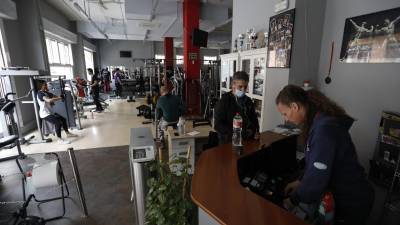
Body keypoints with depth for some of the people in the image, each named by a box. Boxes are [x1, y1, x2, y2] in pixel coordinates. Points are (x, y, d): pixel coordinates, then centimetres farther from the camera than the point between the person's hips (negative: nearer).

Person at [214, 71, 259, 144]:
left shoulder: (248, 101, 11)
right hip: (228, 141, -4)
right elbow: (218, 125, -10)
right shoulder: (224, 101, -5)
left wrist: (255, 132, 3)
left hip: (247, 140, 4)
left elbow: (254, 119, 22)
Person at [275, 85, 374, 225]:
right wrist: (300, 181, 5)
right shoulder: (317, 122, -3)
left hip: (352, 203, -7)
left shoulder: (325, 128, -32)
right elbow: (315, 161, 9)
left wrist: (293, 200, -15)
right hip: (341, 196, 7)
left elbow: (316, 178, -30)